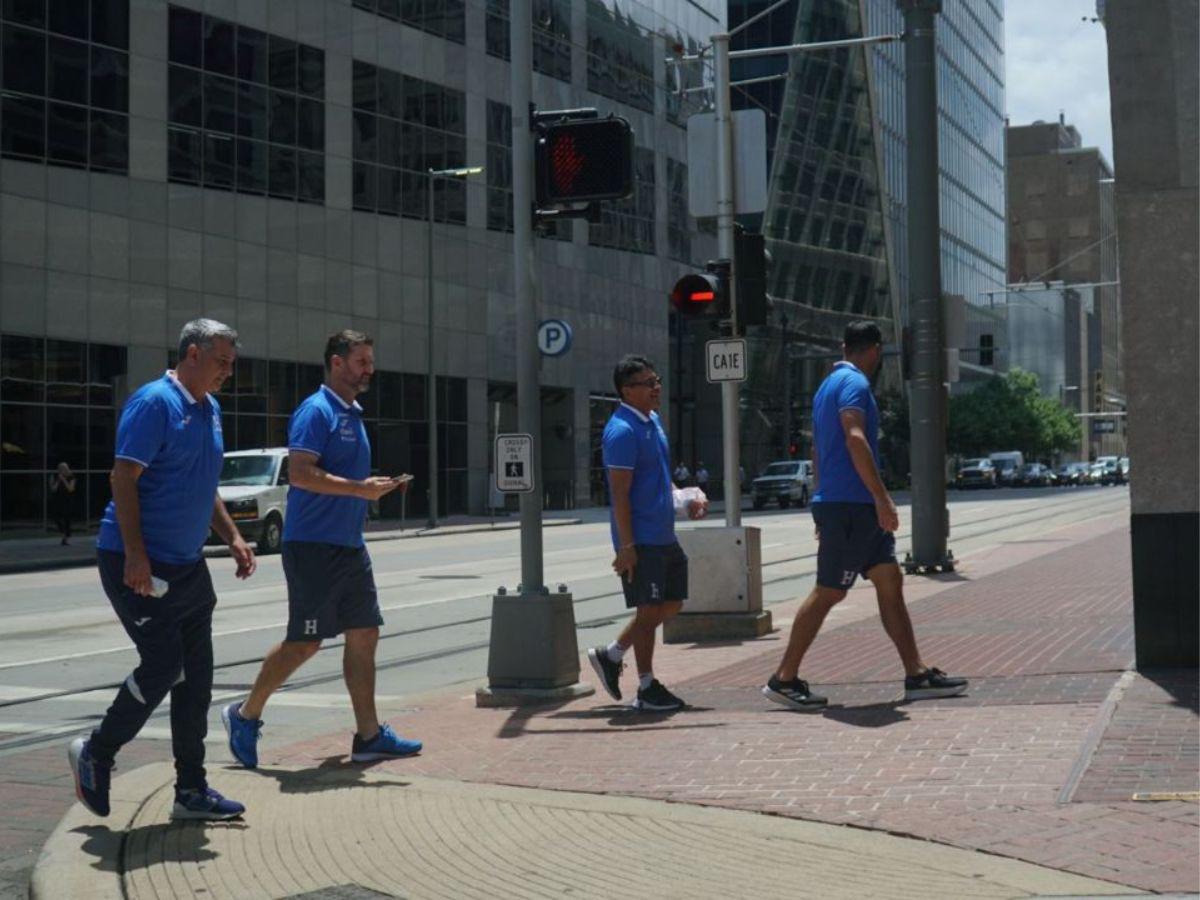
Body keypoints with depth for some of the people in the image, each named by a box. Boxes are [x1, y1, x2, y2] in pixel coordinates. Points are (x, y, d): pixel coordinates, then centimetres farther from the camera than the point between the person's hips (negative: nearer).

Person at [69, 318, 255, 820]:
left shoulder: (210, 410, 14)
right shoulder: (154, 403, -13)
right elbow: (124, 479, -18)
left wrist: (232, 536, 13)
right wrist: (136, 556, -24)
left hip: (187, 565, 9)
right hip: (139, 564, -9)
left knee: (195, 676, 7)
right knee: (163, 667, -9)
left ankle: (191, 790, 14)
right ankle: (95, 754, 14)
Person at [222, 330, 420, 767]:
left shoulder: (353, 415, 18)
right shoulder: (316, 411, -11)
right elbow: (300, 473, -22)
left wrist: (374, 486, 13)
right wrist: (359, 488, -22)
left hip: (350, 546, 9)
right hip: (314, 546, -9)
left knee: (364, 635, 7)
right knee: (305, 641, -4)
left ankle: (369, 735, 12)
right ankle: (245, 715, 13)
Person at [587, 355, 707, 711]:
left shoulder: (653, 421, 13)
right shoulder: (622, 431, -16)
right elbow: (620, 492, -20)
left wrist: (683, 500, 9)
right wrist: (626, 546, -22)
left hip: (665, 535, 10)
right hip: (641, 539, -10)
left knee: (671, 602, 15)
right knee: (649, 609, -2)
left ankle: (611, 655, 24)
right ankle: (647, 688, 10)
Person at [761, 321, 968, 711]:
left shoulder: (830, 384, 19)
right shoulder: (854, 383, -11)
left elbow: (817, 450, 23)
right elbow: (855, 438, -25)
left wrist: (825, 513, 26)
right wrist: (882, 497, -26)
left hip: (849, 507, 10)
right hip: (850, 505, -10)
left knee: (890, 583, 9)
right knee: (828, 592, -5)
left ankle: (917, 675, 11)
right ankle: (784, 679, 1)